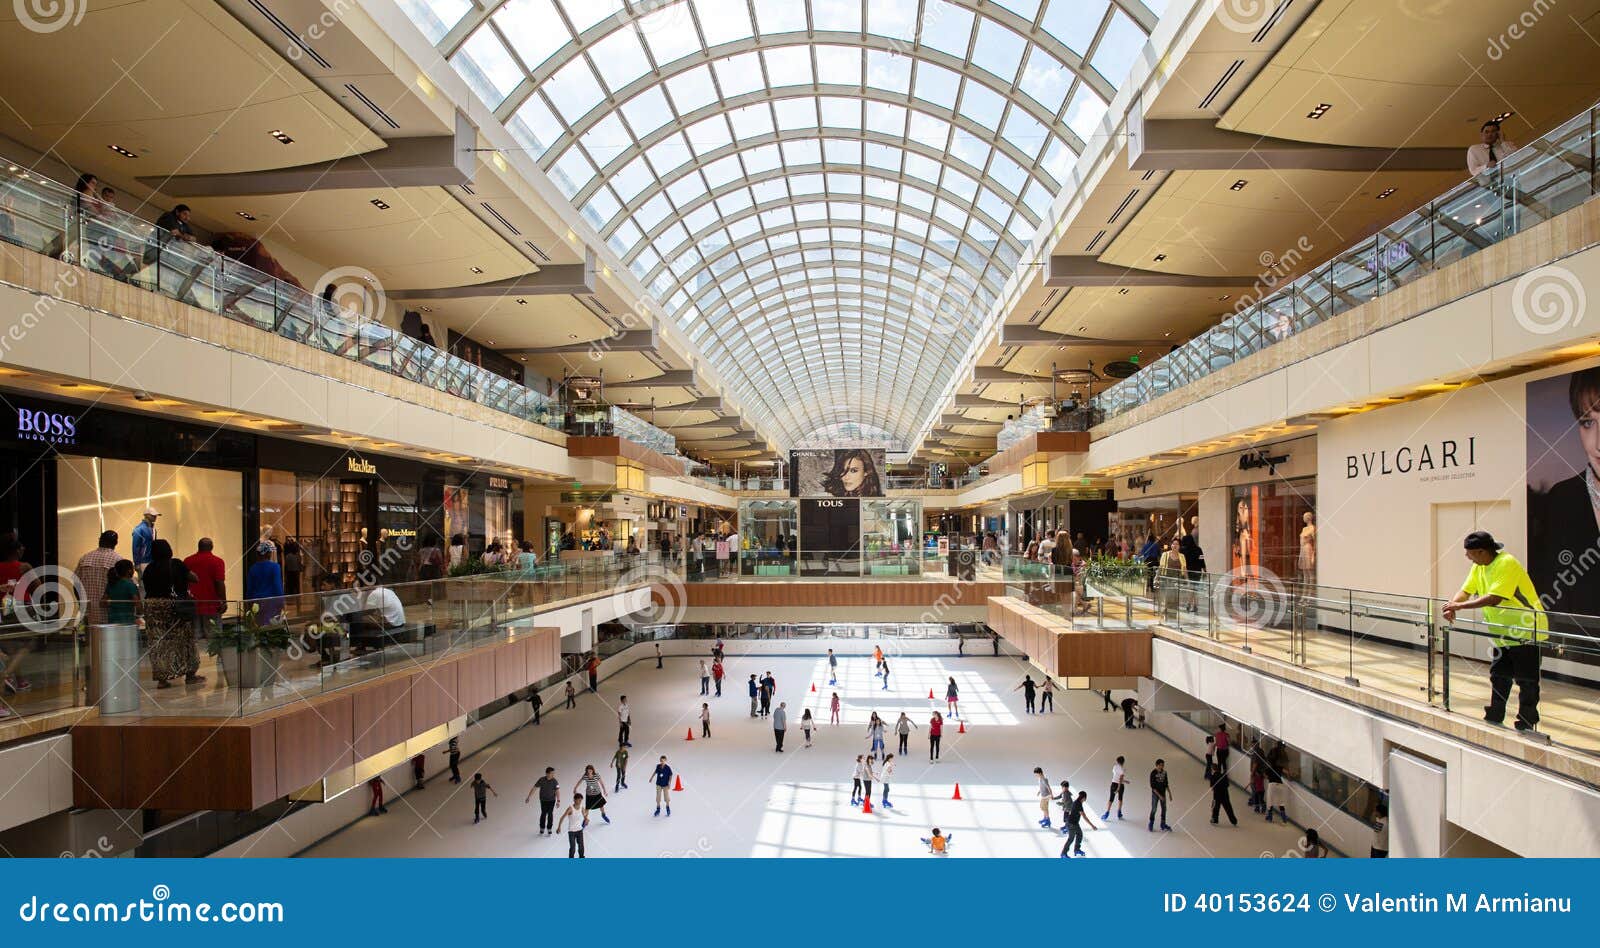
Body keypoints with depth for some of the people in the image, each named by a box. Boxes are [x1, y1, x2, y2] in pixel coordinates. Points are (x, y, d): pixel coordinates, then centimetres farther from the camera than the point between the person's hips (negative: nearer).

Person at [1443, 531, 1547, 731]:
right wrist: (1452, 606, -15)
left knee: (1526, 681, 0)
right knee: (1498, 677, 14)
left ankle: (1526, 726, 9)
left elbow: (1494, 598, -31)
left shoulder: (1507, 563, -24)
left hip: (1526, 631, -8)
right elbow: (1466, 591, 4)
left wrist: (1460, 606, -29)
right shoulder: (1479, 566, 3)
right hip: (1503, 632, 9)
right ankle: (1494, 719, 23)